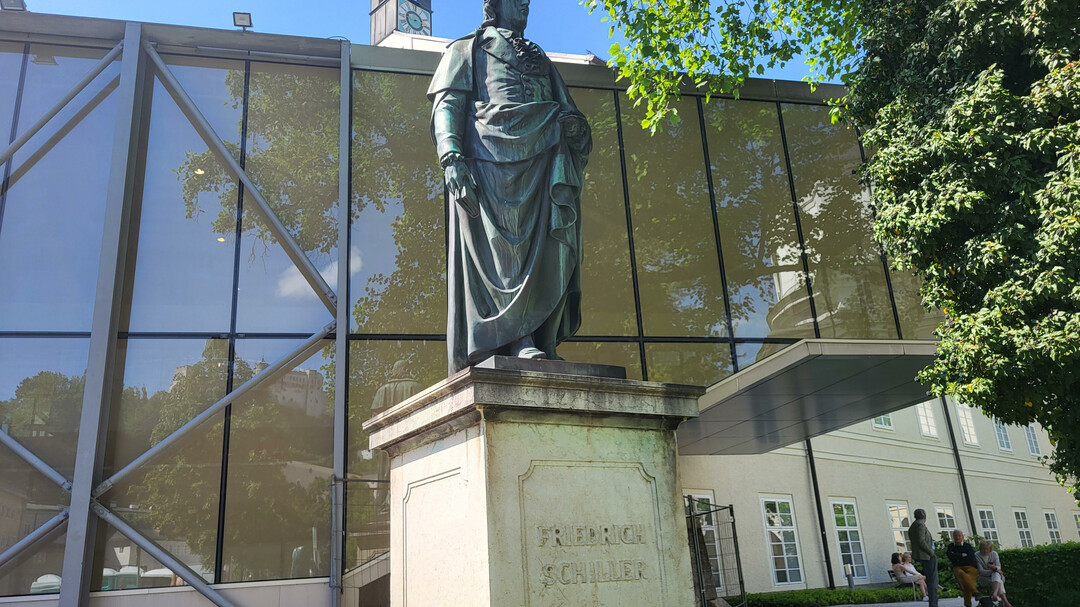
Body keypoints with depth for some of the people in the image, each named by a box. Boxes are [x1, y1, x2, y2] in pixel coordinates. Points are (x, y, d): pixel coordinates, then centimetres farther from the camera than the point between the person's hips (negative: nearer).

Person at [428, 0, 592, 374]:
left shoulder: (540, 59, 36)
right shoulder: (466, 49, 22)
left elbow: (567, 111, 28)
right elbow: (447, 104, 6)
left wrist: (575, 127, 3)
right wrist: (452, 158, -12)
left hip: (545, 159, 4)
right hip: (491, 155, -4)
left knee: (549, 248, -11)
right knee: (501, 248, -16)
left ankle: (543, 344, -15)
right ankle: (518, 342, -20)